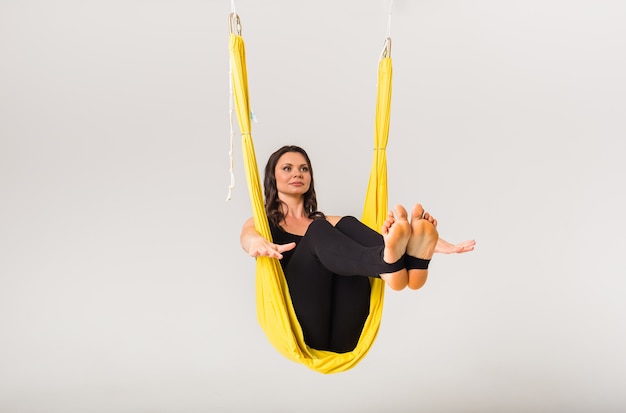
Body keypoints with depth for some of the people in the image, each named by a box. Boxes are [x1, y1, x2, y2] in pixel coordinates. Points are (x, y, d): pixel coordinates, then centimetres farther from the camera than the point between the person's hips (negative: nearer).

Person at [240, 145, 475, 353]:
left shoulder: (329, 223, 26)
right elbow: (248, 238, -9)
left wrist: (428, 241, -14)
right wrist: (258, 244, -35)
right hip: (300, 333, -2)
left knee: (347, 226, -16)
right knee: (319, 231, -24)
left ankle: (414, 259, -44)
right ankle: (389, 265, -53)